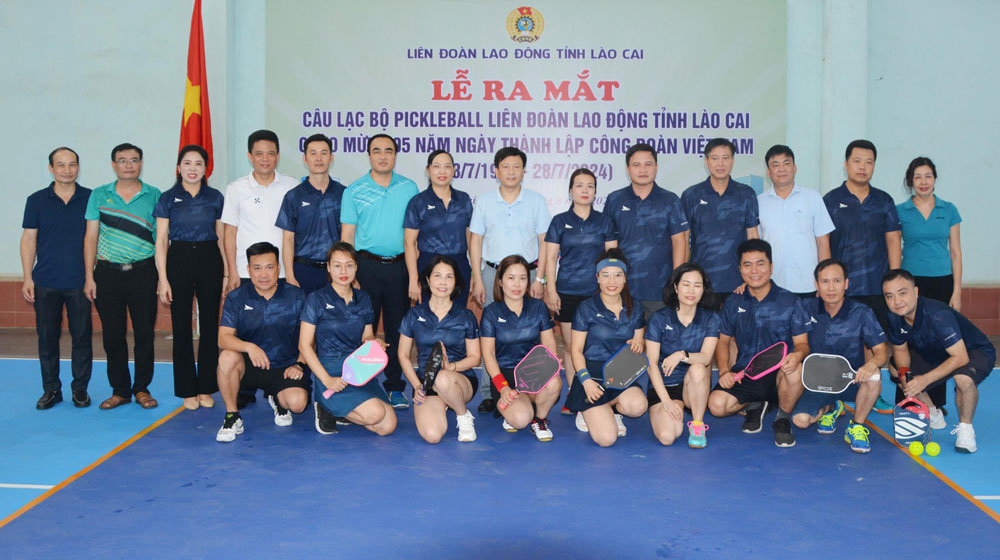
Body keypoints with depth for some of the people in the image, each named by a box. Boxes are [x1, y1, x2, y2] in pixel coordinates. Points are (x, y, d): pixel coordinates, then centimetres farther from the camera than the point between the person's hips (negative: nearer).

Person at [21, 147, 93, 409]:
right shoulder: (37, 200, 5)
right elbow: (29, 239, 6)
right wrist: (28, 277, 0)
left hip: (80, 282, -1)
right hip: (45, 282, 1)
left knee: (82, 336, 2)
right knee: (47, 337, 5)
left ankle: (80, 388, 14)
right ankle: (51, 389, 17)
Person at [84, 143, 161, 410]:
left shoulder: (154, 196, 5)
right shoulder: (99, 195, 7)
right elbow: (91, 236, 7)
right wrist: (89, 276, 1)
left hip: (143, 273, -1)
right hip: (108, 273, 1)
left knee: (144, 332, 1)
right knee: (113, 334, 5)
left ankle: (142, 388, 14)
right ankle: (120, 390, 16)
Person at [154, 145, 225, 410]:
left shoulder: (215, 197, 7)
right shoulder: (168, 198, 2)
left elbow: (221, 237, 10)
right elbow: (161, 241, 1)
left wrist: (227, 273, 4)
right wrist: (163, 279, -6)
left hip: (209, 260, 1)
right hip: (179, 261, -1)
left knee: (210, 325, 3)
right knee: (181, 327, 2)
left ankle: (206, 389, 15)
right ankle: (188, 390, 13)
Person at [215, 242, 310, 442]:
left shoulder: (295, 296, -2)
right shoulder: (236, 298, -2)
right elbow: (223, 338, -13)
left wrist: (299, 364, -10)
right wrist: (249, 347, -33)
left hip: (284, 368, 0)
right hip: (249, 366, 0)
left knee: (297, 402, -27)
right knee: (228, 357, -32)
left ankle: (277, 400, 14)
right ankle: (232, 416, -10)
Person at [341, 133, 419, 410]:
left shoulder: (409, 188, 8)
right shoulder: (354, 191, 4)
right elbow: (347, 235, 3)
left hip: (400, 265, 1)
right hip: (367, 265, -1)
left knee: (397, 327, 6)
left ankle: (395, 386, 16)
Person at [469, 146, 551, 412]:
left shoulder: (536, 201, 5)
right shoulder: (483, 202, 7)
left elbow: (544, 242, 4)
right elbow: (475, 242, 7)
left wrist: (539, 278, -4)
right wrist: (478, 280, 0)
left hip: (527, 272, 0)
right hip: (492, 273, 1)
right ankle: (490, 393, 8)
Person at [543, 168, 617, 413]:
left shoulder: (604, 222, 8)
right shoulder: (560, 221, 6)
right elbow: (550, 257, 5)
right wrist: (551, 290, -2)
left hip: (597, 292, 0)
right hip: (567, 292, 0)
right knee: (570, 345, 2)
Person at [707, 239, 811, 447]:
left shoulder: (790, 301, -2)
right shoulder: (733, 303, 6)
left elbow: (802, 343, -4)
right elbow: (723, 340, 12)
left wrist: (797, 355, -30)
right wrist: (724, 371, -6)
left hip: (778, 375, -2)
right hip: (744, 374, 2)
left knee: (795, 370, -37)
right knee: (716, 405, -23)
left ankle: (783, 419, -5)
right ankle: (754, 405, 14)